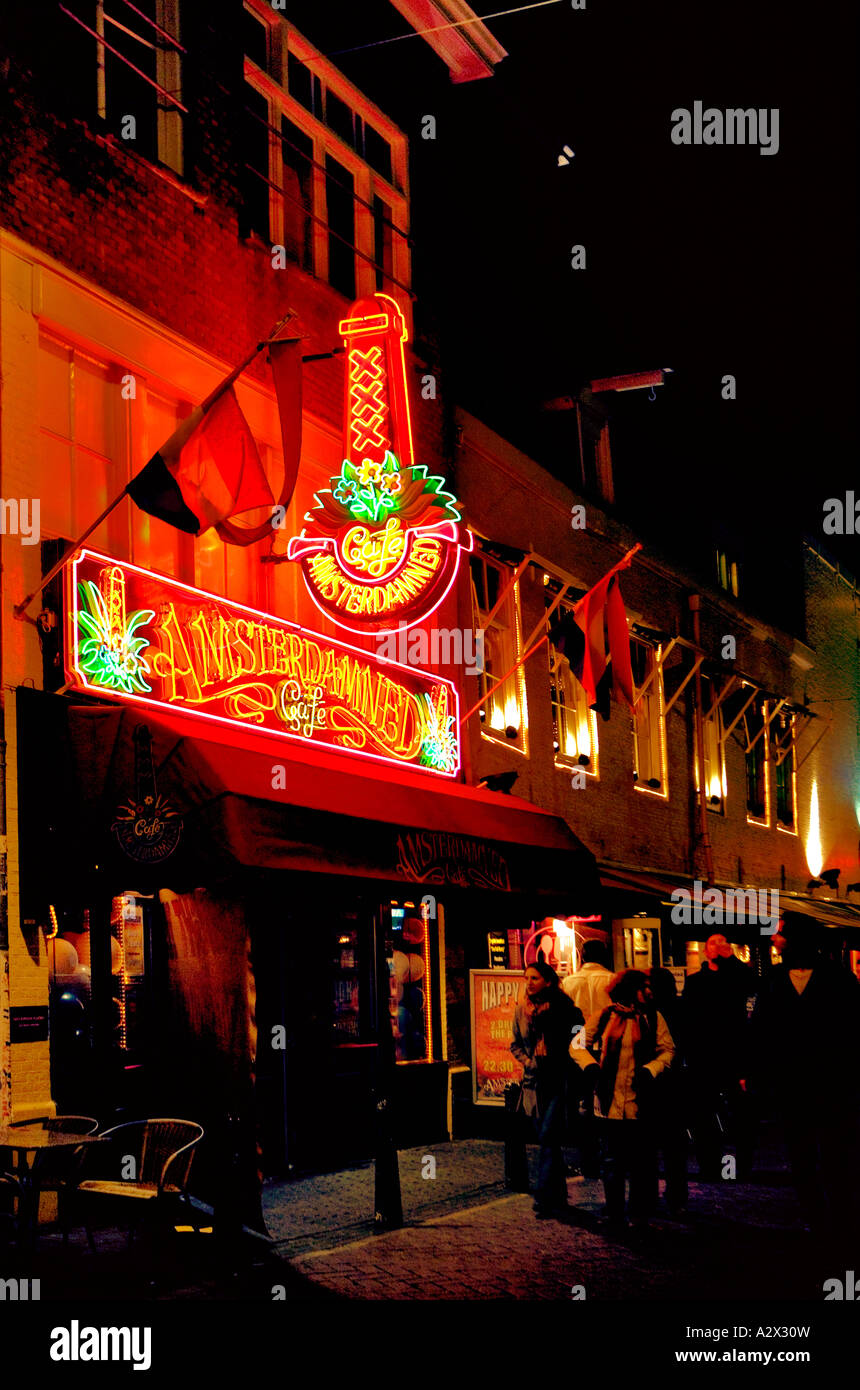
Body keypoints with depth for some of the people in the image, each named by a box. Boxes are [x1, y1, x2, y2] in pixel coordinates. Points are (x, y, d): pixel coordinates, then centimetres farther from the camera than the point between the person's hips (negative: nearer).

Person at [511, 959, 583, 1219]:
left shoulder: (563, 1007, -5)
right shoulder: (522, 1009, 7)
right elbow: (515, 1044, 15)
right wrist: (528, 1061, 1)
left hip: (558, 1080, -5)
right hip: (534, 1081, 5)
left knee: (548, 1137, -14)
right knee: (548, 1141, 10)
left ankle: (543, 1198, -13)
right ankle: (558, 1198, 20)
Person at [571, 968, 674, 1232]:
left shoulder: (652, 1017, 4)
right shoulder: (603, 1018, 4)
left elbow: (667, 1050, 4)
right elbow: (577, 1046, 9)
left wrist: (649, 1071, -12)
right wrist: (591, 1067, -8)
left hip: (641, 1101, 0)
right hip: (611, 1099, 0)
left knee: (643, 1160, 2)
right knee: (613, 1160, 5)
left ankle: (641, 1215, 15)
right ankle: (615, 1215, 16)